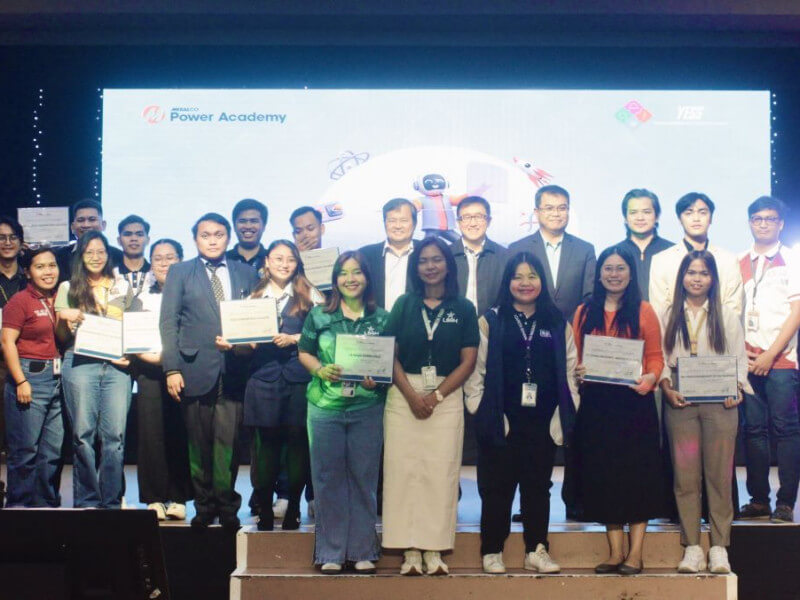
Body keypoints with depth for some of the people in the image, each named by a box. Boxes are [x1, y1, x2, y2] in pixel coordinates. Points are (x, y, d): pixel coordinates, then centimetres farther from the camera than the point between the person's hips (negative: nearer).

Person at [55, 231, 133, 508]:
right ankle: (87, 501, 4)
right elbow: (62, 337, 11)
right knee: (83, 433, -3)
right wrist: (66, 321, -10)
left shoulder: (122, 287, 16)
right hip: (80, 363, -1)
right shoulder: (68, 288, 11)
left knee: (115, 434, -5)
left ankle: (112, 501, 2)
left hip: (116, 365, 1)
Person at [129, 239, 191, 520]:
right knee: (151, 435, -4)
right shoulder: (142, 299, 15)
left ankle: (177, 499, 2)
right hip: (150, 373, 1)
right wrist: (150, 356, -11)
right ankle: (154, 499, 1)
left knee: (180, 435, -4)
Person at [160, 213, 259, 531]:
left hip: (234, 370, 1)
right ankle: (204, 505, 17)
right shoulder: (179, 272, 9)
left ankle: (226, 505, 8)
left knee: (228, 440, -4)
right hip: (196, 369, -1)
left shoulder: (246, 273, 14)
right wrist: (172, 368, -5)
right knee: (199, 443, 5)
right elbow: (168, 322, 3)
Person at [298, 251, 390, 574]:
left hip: (367, 407, 0)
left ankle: (363, 550, 15)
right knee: (328, 478, 4)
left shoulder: (382, 318, 4)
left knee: (364, 478, 4)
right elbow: (305, 353, 9)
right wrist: (320, 370, -10)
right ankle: (330, 551, 13)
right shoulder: (319, 315, 5)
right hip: (325, 407, 0)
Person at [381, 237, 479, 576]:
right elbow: (390, 355, 4)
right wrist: (412, 395, -10)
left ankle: (434, 550, 1)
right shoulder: (404, 305, 9)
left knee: (441, 471, -4)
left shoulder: (463, 309, 6)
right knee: (404, 469, -3)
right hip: (404, 395, 1)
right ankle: (410, 550, 0)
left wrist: (436, 395, -9)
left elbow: (468, 361, 2)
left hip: (447, 397, -1)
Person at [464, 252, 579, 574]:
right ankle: (492, 551, 12)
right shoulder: (490, 321, 1)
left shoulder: (557, 324, 8)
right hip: (500, 422, -2)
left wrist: (563, 418, 0)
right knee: (497, 488, 3)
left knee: (538, 486, 8)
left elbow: (568, 372, 7)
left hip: (543, 423, 2)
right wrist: (481, 410, -8)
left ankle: (536, 551, 16)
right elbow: (475, 370, -2)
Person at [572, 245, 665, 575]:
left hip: (634, 401, -3)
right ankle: (614, 551, 13)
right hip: (596, 402, 3)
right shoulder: (584, 313, 11)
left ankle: (635, 553, 3)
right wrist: (577, 372, -9)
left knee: (637, 471, -2)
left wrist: (650, 378, -19)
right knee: (602, 473, 5)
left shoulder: (643, 311, 3)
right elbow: (576, 356, 12)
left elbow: (656, 356, 0)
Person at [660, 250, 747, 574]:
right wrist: (667, 388, -7)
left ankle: (719, 547, 3)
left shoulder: (726, 316, 10)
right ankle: (692, 547, 4)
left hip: (719, 403, 0)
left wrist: (736, 388, -7)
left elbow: (740, 358, 8)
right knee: (685, 475, -1)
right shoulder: (669, 316, 10)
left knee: (719, 474, -2)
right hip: (680, 402, 1)